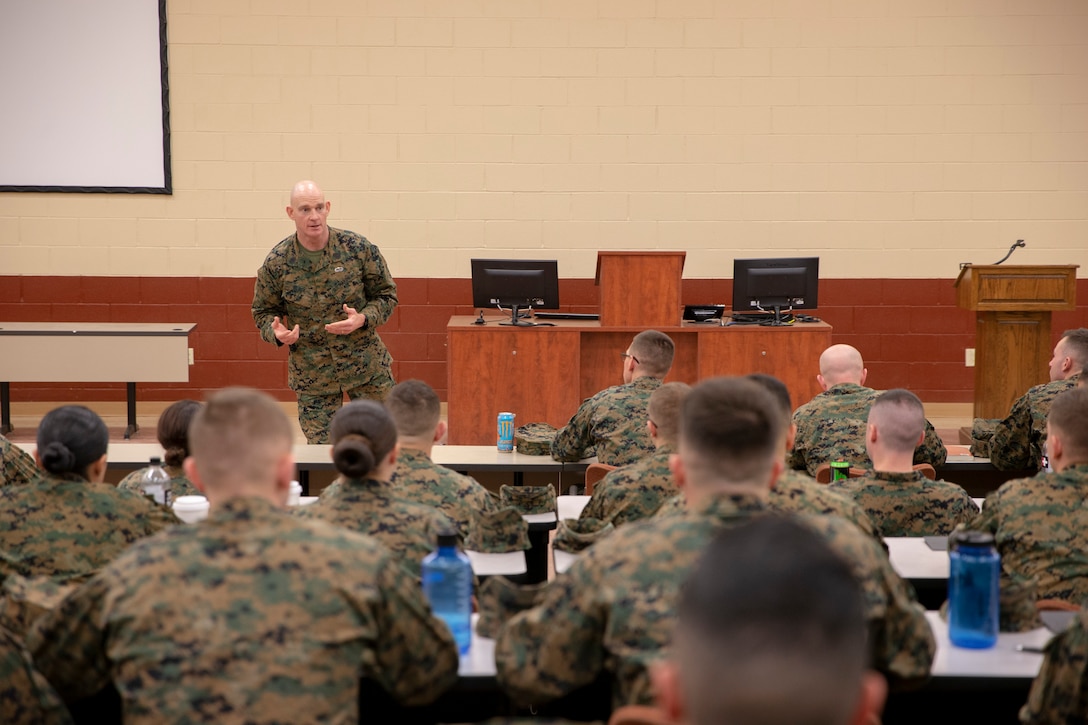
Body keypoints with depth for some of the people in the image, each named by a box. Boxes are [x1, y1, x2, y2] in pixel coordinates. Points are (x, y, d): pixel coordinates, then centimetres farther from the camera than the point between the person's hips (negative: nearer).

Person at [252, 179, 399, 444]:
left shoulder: (359, 248, -7)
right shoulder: (276, 263, -6)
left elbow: (386, 295, 1)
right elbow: (263, 311, 6)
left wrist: (362, 319, -18)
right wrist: (277, 332, -16)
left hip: (366, 364, 0)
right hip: (312, 376, 0)